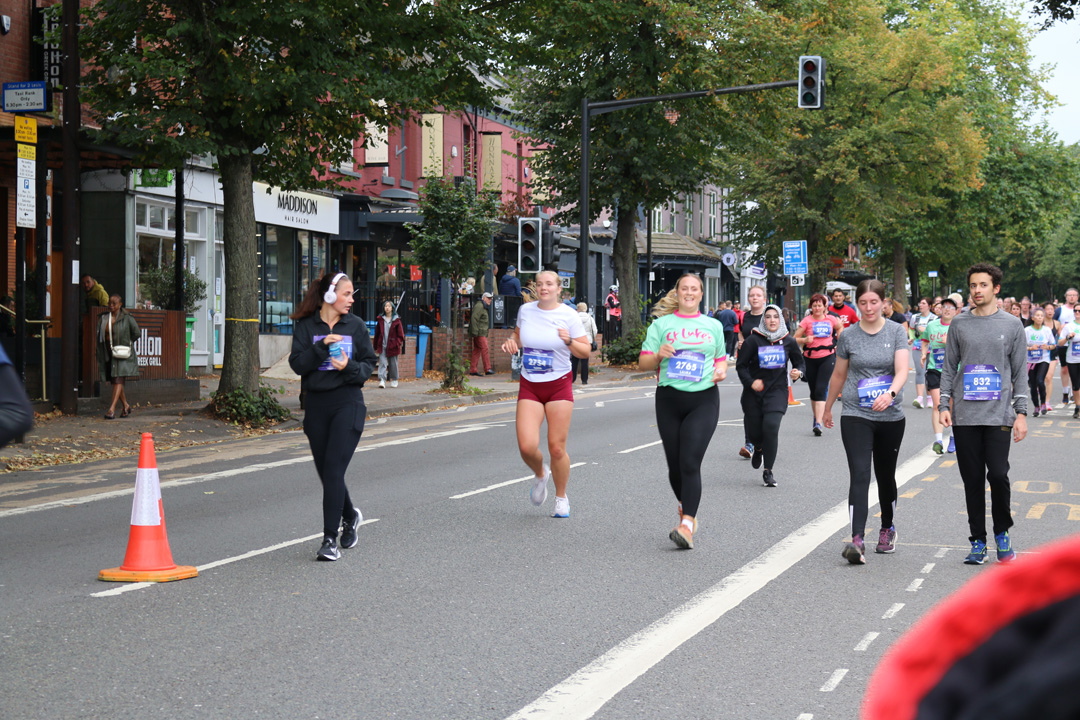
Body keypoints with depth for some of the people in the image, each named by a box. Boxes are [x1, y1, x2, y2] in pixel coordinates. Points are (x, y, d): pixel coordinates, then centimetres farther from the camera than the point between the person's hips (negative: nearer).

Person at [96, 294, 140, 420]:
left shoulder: (126, 318, -6)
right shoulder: (103, 318, 8)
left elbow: (136, 333, 1)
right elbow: (100, 336, 13)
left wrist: (125, 344, 5)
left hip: (122, 353, -6)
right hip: (108, 354, 6)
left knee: (118, 380, -14)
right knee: (114, 382, 10)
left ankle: (112, 409, -20)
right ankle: (126, 406, 27)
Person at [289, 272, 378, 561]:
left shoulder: (356, 325, 4)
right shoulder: (306, 326, 2)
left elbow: (369, 363, 7)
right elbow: (297, 364, -6)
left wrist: (350, 368, -13)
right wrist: (322, 346, -18)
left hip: (348, 403, -2)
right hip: (316, 404, 2)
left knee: (333, 470, -12)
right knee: (325, 470, 10)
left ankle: (330, 540, -10)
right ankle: (350, 515, 39)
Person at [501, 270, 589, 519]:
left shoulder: (569, 315, -5)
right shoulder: (526, 310, 3)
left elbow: (586, 351, 0)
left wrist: (569, 341, -19)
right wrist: (512, 341, 0)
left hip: (559, 386, -2)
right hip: (529, 387, 2)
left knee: (557, 449, -2)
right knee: (527, 446, -12)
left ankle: (561, 498, 22)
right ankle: (540, 475, 23)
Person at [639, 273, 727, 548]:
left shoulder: (713, 326, 14)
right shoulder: (661, 324, 8)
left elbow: (721, 358, 24)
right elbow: (643, 362, 5)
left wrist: (721, 370, 2)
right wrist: (659, 355, -16)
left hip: (704, 399, -1)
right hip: (670, 398, 1)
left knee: (690, 463, -15)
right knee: (675, 464, 7)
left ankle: (687, 525, -21)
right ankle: (686, 509, 34)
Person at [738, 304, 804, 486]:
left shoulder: (789, 341, 1)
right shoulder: (754, 340, -5)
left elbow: (800, 363, 13)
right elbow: (741, 365, -1)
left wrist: (798, 373, -9)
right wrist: (750, 382, -16)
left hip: (777, 391, 0)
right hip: (754, 392, 0)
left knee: (771, 426, -19)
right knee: (755, 430, 6)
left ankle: (768, 471, -6)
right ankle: (758, 449, 47)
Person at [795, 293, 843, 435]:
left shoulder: (831, 319, 2)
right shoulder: (807, 321, -3)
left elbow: (840, 327, 25)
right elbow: (795, 339, -2)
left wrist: (839, 343, 15)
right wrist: (805, 340, -20)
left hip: (827, 358, -1)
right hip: (810, 358, 1)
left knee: (821, 390, -14)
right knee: (813, 390, 12)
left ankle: (818, 423, -21)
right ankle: (816, 416, 35)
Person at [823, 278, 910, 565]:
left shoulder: (897, 332, -2)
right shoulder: (848, 336, 1)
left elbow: (902, 370, -14)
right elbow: (839, 374, 15)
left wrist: (890, 393, -33)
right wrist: (827, 407, 23)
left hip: (891, 416, 1)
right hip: (856, 415, -1)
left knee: (886, 475, 14)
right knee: (859, 474, -15)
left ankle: (887, 529, 37)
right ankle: (856, 540, -24)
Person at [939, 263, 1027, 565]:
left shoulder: (1012, 325, 5)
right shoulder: (959, 324, 8)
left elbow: (1020, 372, 6)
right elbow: (949, 367, 11)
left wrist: (1021, 412, -1)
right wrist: (944, 405, 1)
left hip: (999, 415, -2)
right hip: (964, 415, 2)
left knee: (998, 474, -11)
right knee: (973, 480, 4)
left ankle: (1002, 532, 11)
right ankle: (978, 540, 14)